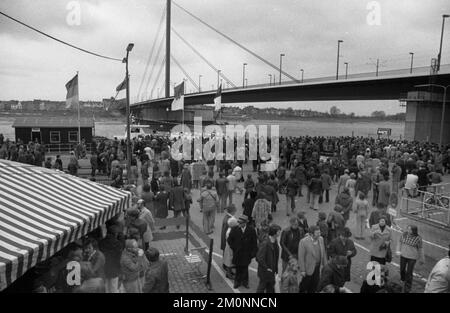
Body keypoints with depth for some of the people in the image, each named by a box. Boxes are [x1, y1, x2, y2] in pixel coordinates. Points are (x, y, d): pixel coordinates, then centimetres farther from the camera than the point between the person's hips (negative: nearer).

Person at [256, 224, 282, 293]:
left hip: (271, 272, 8)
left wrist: (276, 270, 9)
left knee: (270, 290, 16)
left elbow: (275, 258, 11)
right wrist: (266, 268, -18)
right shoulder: (265, 244, -22)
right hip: (264, 272, -8)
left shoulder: (275, 243, 4)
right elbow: (259, 258, -24)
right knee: (261, 288, 7)